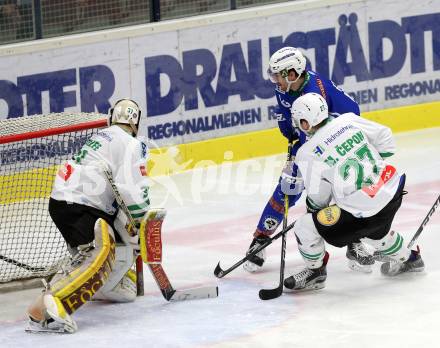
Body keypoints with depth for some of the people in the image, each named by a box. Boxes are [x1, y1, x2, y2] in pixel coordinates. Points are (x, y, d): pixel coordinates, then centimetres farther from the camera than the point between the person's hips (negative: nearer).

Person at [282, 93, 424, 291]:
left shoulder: (307, 154, -12)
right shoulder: (348, 120, 1)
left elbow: (318, 198, -6)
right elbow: (385, 138, 10)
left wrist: (312, 207, 17)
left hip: (363, 211, -7)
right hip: (393, 192, 7)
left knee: (304, 228, 7)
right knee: (373, 231, 39)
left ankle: (315, 273, 28)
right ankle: (408, 259, 56)